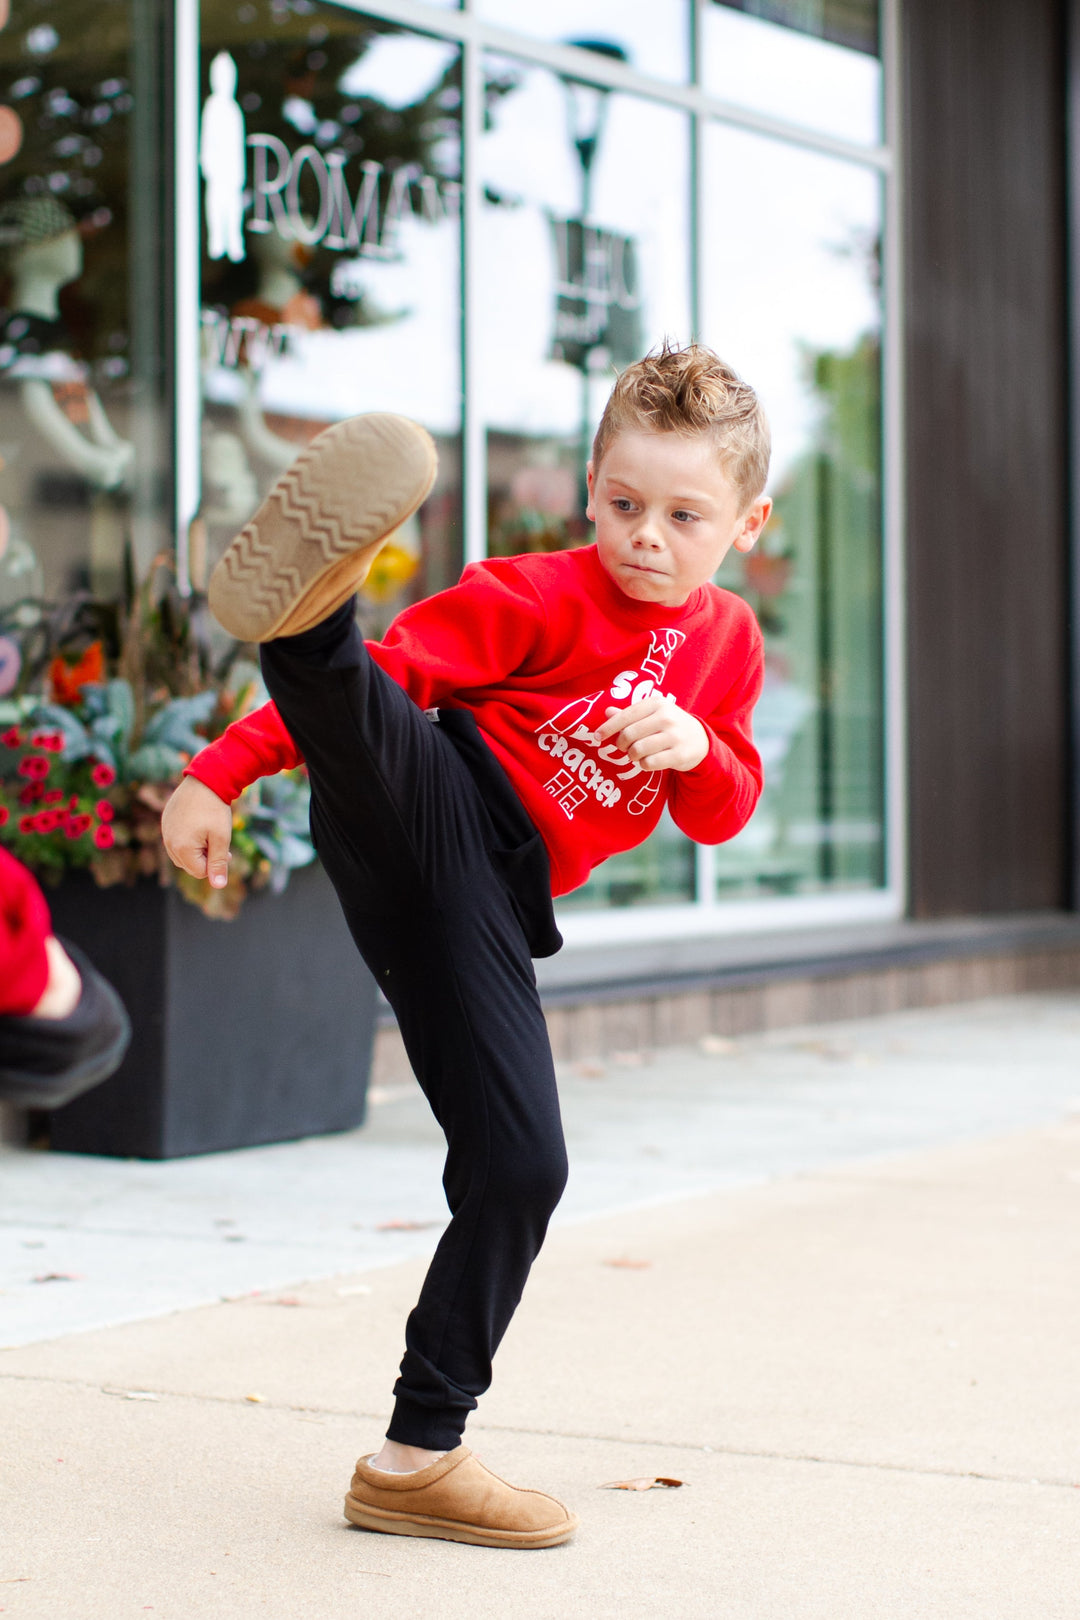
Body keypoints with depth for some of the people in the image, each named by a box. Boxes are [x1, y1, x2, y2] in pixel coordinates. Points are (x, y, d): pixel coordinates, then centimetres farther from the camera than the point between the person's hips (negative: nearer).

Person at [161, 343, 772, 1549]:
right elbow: (392, 672, -6)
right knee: (356, 705, -37)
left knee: (520, 1168, -1)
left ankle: (419, 1458, 11)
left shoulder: (725, 641, 17)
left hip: (489, 905, 4)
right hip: (427, 809, -4)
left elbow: (723, 815, 18)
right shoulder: (538, 599, 0)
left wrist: (694, 748, -7)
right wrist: (218, 774, -13)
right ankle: (300, 610, -75)